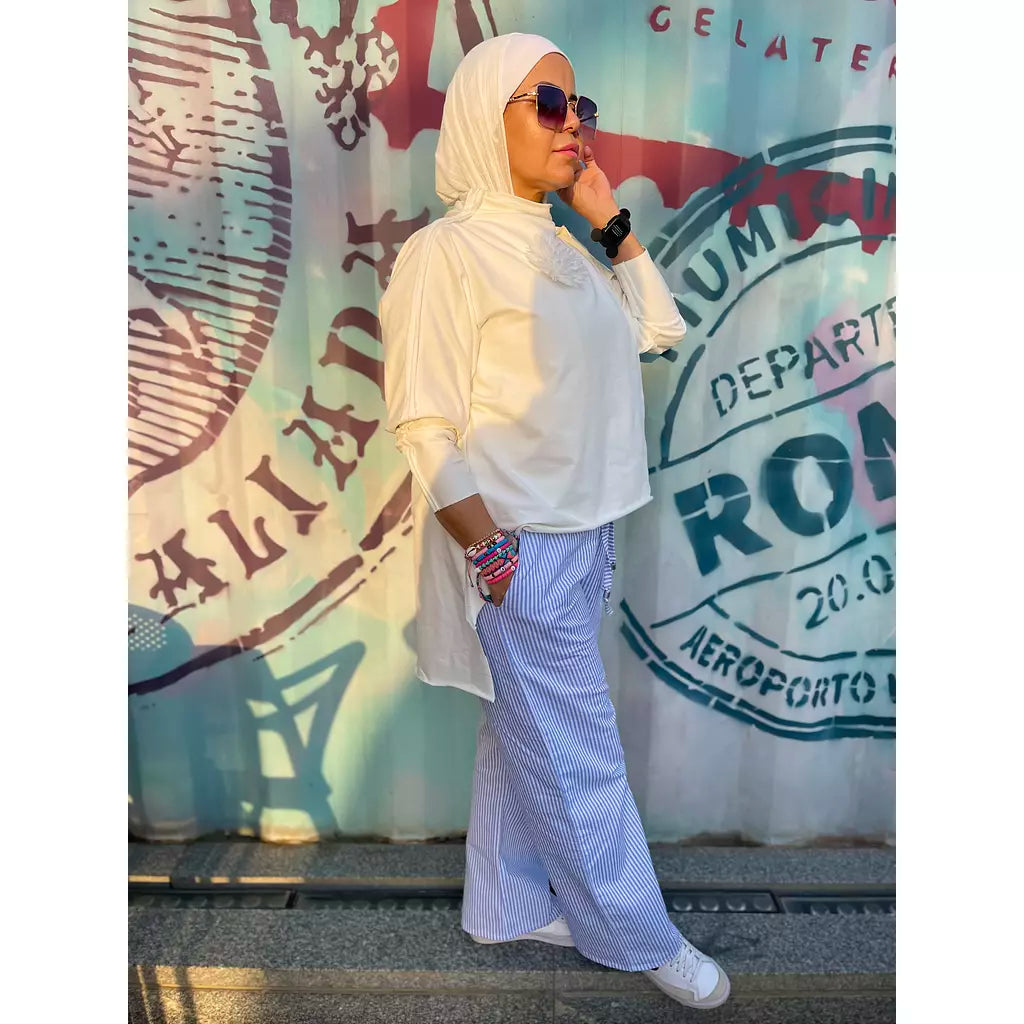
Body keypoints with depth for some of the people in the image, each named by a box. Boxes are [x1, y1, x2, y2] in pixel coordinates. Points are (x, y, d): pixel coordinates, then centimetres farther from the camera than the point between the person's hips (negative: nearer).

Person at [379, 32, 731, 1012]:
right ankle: (637, 937, 31)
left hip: (581, 535, 8)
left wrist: (612, 216, 9)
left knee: (527, 736, 19)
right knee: (578, 755, 8)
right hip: (518, 547, -8)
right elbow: (424, 425, -16)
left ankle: (508, 905, 39)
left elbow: (654, 328, 17)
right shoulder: (446, 252, -12)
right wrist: (489, 551, -17)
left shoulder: (558, 246, 12)